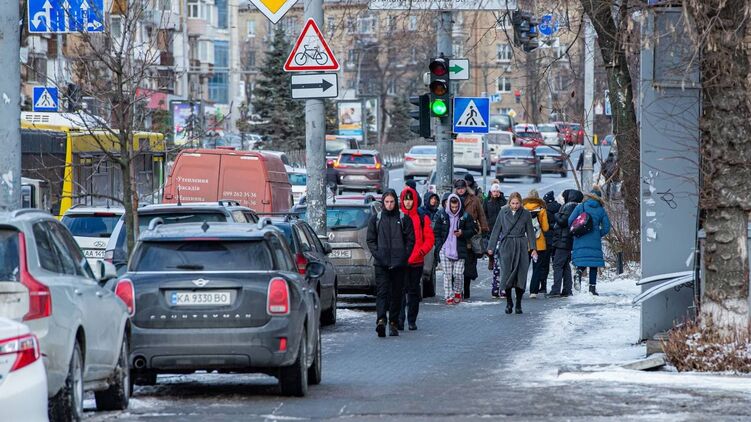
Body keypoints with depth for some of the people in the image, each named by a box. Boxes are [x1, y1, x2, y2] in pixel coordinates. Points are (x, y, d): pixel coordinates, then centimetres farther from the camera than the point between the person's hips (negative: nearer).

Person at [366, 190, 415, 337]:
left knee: (397, 293, 5)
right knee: (382, 291, -13)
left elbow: (410, 240, 6)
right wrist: (377, 254, -4)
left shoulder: (404, 219, 5)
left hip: (398, 264, 1)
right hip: (381, 263, -1)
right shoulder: (375, 219, 8)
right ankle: (381, 320, -26)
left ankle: (393, 322, 12)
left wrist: (404, 256, -5)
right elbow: (370, 240, 10)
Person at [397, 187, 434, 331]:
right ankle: (400, 319, -14)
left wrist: (420, 252, -10)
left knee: (414, 291, 9)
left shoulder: (422, 218, 4)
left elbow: (429, 239, 4)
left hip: (417, 261, 1)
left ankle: (412, 320, 16)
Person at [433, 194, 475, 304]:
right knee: (447, 274, -2)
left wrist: (462, 233, -12)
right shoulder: (441, 215, 3)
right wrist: (439, 246, -1)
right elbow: (437, 232, 8)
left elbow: (471, 231, 7)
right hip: (445, 249, 0)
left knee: (458, 274, -2)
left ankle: (457, 292, 23)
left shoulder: (465, 216, 2)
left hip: (459, 250, 0)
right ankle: (449, 296, 5)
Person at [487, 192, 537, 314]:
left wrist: (533, 248, 0)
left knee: (520, 275, -2)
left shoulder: (526, 214, 4)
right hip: (506, 246, 0)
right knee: (506, 273, -8)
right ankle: (509, 302, 7)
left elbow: (530, 232, 8)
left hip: (521, 247, 0)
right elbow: (496, 230, 9)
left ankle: (518, 304, 9)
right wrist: (491, 247, 7)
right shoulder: (503, 212, 4)